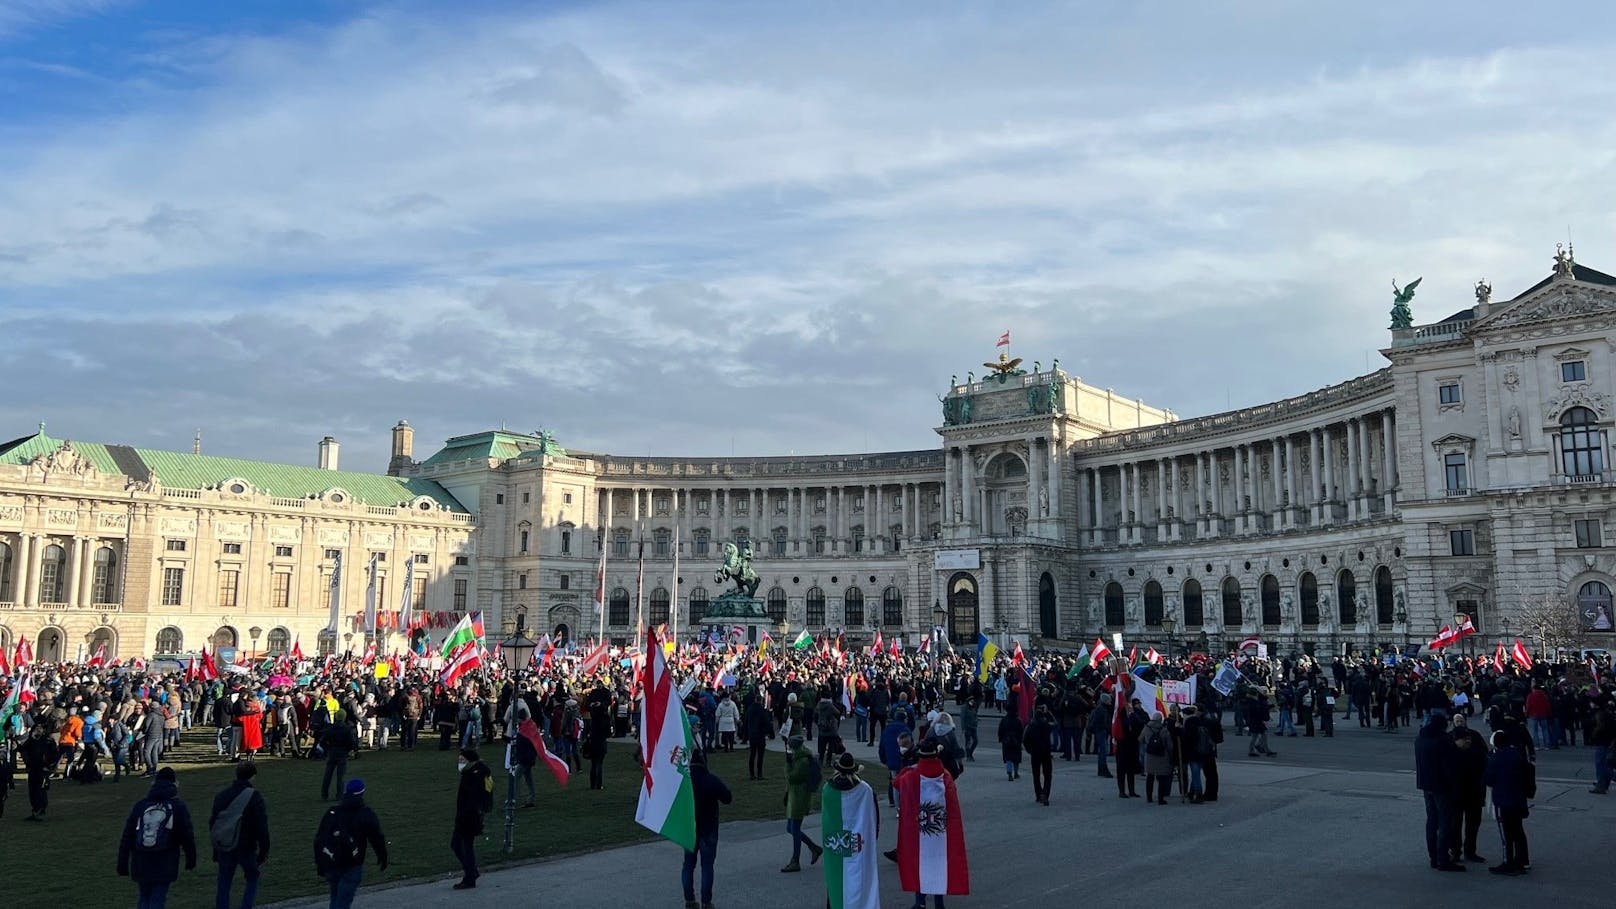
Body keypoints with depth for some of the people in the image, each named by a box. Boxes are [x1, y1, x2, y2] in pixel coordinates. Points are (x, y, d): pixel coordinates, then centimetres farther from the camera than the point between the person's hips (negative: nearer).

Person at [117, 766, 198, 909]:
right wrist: (191, 860, 12)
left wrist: (122, 865, 11)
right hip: (164, 866, -3)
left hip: (140, 865, 3)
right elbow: (187, 837, -1)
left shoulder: (139, 805, 5)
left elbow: (126, 837, 5)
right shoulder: (178, 807, -2)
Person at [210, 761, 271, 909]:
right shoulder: (254, 797, -11)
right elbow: (262, 826, -12)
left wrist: (216, 850, 20)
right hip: (246, 847, -4)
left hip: (224, 847, 4)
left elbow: (212, 823, 13)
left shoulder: (221, 796, 7)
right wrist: (264, 850, -4)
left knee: (224, 883, 12)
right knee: (252, 879, 13)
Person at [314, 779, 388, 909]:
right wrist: (382, 859, 14)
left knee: (335, 897, 22)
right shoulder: (366, 814, -6)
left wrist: (319, 863, 17)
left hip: (330, 865, 4)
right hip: (352, 867, -4)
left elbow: (318, 840, 7)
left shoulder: (331, 812, 4)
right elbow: (377, 839, -1)